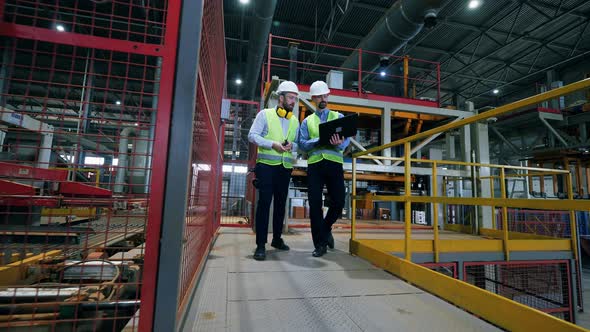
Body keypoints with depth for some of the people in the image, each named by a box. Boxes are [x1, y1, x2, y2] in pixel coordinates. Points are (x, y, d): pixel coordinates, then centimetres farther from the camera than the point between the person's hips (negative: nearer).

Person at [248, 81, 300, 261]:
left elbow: (299, 143, 15)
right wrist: (272, 144, -17)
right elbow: (252, 135, -5)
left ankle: (277, 238, 25)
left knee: (281, 203, 11)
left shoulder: (295, 121, 15)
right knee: (264, 202, -8)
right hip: (266, 165, -5)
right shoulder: (265, 114, 2)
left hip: (285, 168, 5)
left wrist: (291, 145, -8)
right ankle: (260, 244, -2)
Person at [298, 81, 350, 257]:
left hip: (334, 163, 0)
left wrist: (339, 143, -21)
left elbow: (346, 139, 3)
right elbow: (302, 144, 2)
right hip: (314, 164, 0)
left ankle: (325, 229, 30)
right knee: (315, 204, -2)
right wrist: (319, 140, -15)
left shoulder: (338, 117, 15)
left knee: (338, 202, 0)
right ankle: (320, 244, 11)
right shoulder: (307, 121, 16)